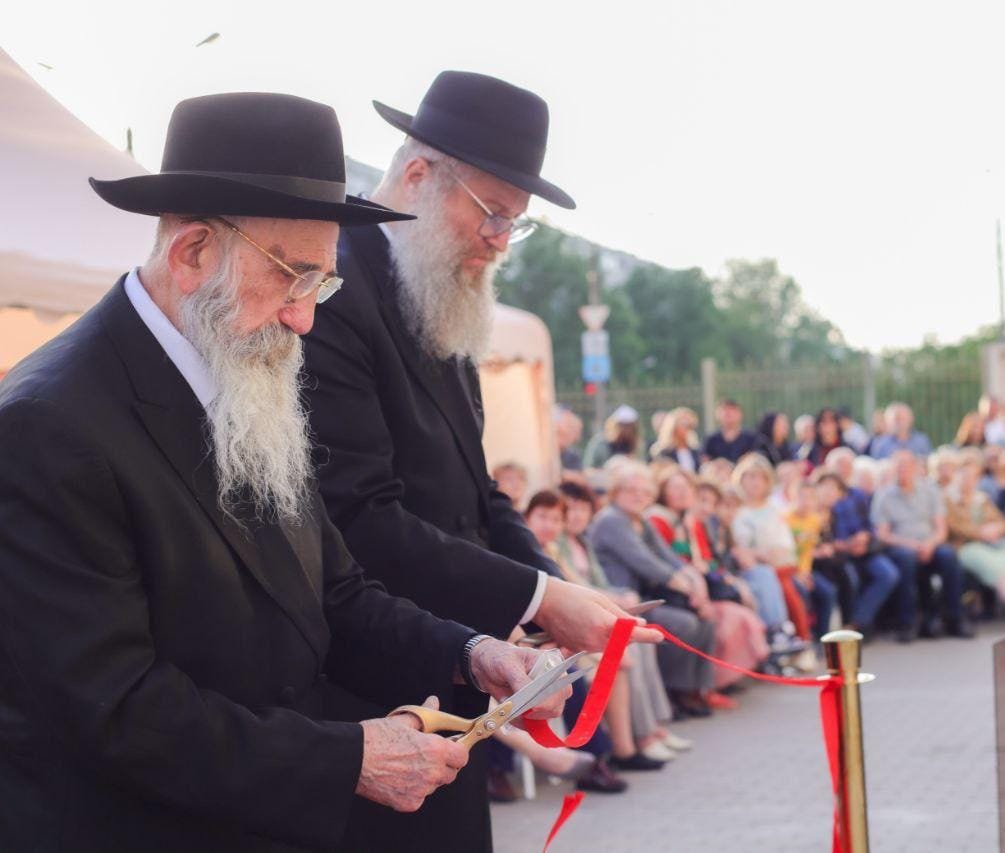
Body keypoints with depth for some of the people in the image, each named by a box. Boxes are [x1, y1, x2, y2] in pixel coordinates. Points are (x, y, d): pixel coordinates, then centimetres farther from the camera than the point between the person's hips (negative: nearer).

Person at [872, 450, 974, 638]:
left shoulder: (929, 490, 14)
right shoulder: (883, 496, 8)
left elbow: (941, 529, 8)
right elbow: (882, 534, 1)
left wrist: (930, 543, -13)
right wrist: (908, 543, -15)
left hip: (929, 546, 2)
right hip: (899, 545, -2)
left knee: (948, 555, -30)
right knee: (906, 556, -37)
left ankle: (953, 618, -24)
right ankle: (907, 621, -35)